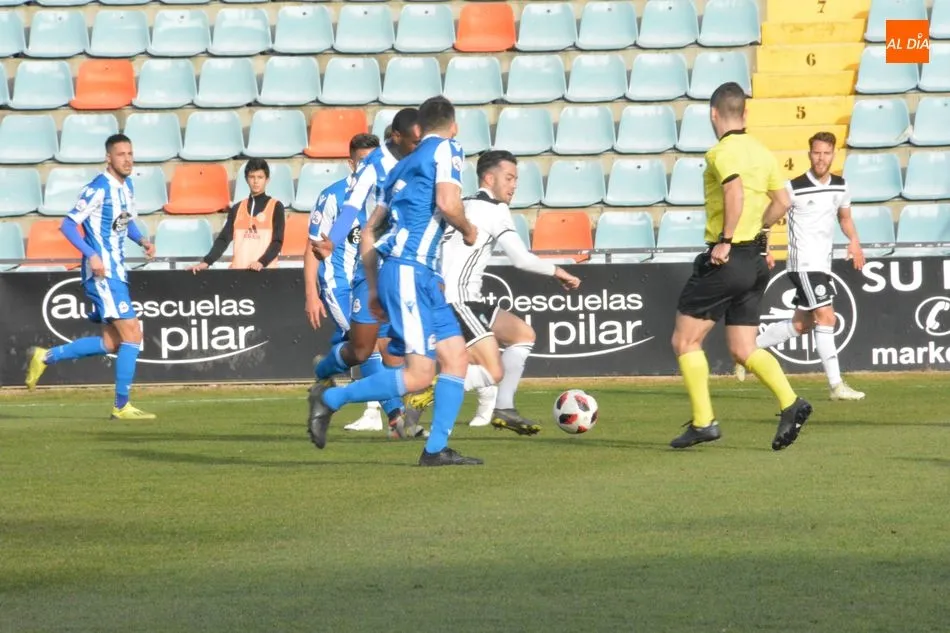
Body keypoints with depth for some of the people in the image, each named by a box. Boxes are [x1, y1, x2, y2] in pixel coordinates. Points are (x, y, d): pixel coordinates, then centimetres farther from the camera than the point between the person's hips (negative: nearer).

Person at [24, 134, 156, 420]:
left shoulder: (127, 186, 11)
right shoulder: (98, 189, -15)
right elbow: (68, 225, -15)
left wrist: (142, 240, 5)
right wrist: (92, 255, -25)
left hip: (116, 271, 9)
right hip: (101, 272, -9)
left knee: (111, 343, 13)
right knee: (132, 333, -13)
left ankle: (45, 357, 24)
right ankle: (121, 406, -7)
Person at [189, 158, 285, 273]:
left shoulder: (275, 207, 4)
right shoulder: (237, 208, 14)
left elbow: (277, 241, -4)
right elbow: (224, 238, 10)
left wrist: (262, 262, -21)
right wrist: (206, 262, -4)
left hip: (265, 270, -3)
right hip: (238, 270, 3)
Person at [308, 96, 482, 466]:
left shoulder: (404, 166, 23)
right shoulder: (446, 149, 0)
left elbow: (368, 232, 23)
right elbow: (447, 203, -18)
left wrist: (373, 289, 26)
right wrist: (468, 231, 3)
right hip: (409, 272, -9)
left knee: (456, 357, 5)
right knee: (419, 375, -13)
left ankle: (436, 449, 1)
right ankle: (330, 399, -4)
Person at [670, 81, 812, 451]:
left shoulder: (722, 152, -12)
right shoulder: (760, 152, 11)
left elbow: (736, 192, -30)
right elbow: (781, 202, 16)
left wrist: (725, 239, -26)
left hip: (724, 259, -8)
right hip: (755, 261, 8)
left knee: (685, 341, 4)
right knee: (743, 350, 11)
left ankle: (703, 422, 0)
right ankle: (790, 403, -8)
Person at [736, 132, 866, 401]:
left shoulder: (840, 186, 6)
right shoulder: (794, 187, -12)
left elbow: (845, 217, 21)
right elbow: (769, 215, -2)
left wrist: (854, 241, 2)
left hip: (823, 264, 8)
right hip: (804, 264, -8)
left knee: (802, 324, 15)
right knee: (826, 317, -15)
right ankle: (836, 386, -16)